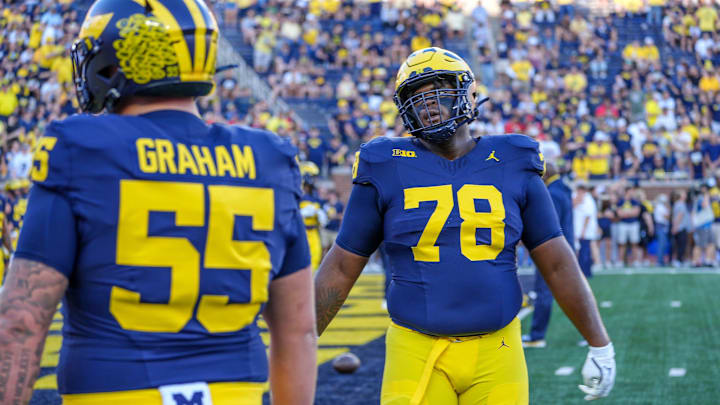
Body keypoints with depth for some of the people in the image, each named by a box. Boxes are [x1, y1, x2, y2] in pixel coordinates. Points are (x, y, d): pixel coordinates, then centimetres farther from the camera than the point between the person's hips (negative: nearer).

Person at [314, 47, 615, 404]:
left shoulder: (513, 167, 5)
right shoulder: (386, 171, 1)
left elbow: (558, 264, 9)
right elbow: (341, 268, 6)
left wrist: (600, 345, 8)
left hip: (495, 353, 1)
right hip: (418, 354, -1)